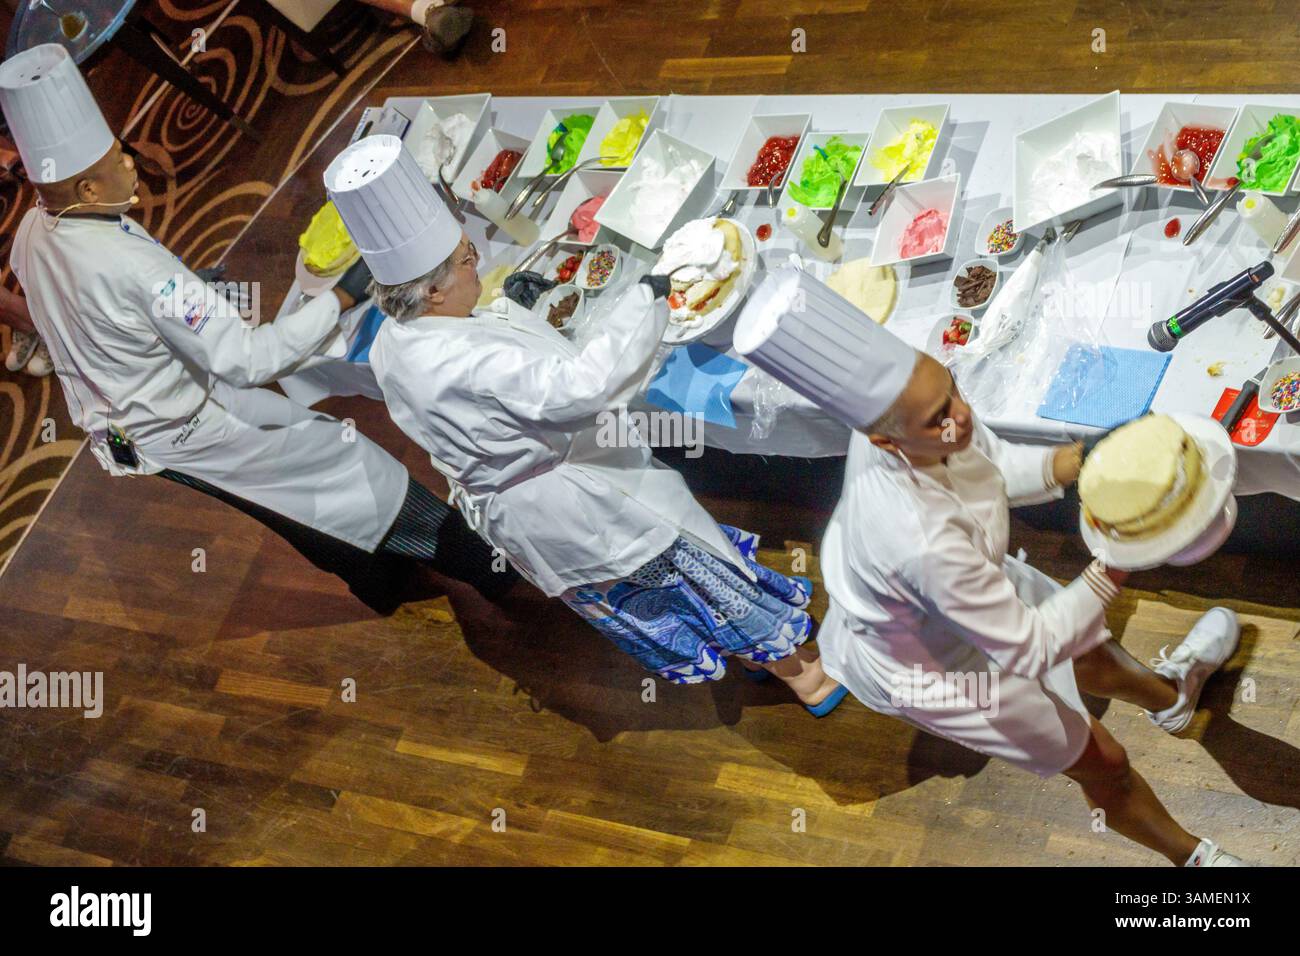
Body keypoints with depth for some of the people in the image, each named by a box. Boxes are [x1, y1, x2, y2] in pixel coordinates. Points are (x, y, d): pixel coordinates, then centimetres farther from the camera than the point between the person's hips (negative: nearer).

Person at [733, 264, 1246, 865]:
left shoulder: (905, 400, -28)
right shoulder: (922, 540, -49)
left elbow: (993, 466, -5)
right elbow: (1027, 648, -33)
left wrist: (1077, 461, -21)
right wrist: (1115, 570, -29)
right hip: (930, 668, -7)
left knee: (1089, 655, 34)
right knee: (1102, 765, 17)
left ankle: (1170, 693, 70)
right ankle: (1193, 857, 47)